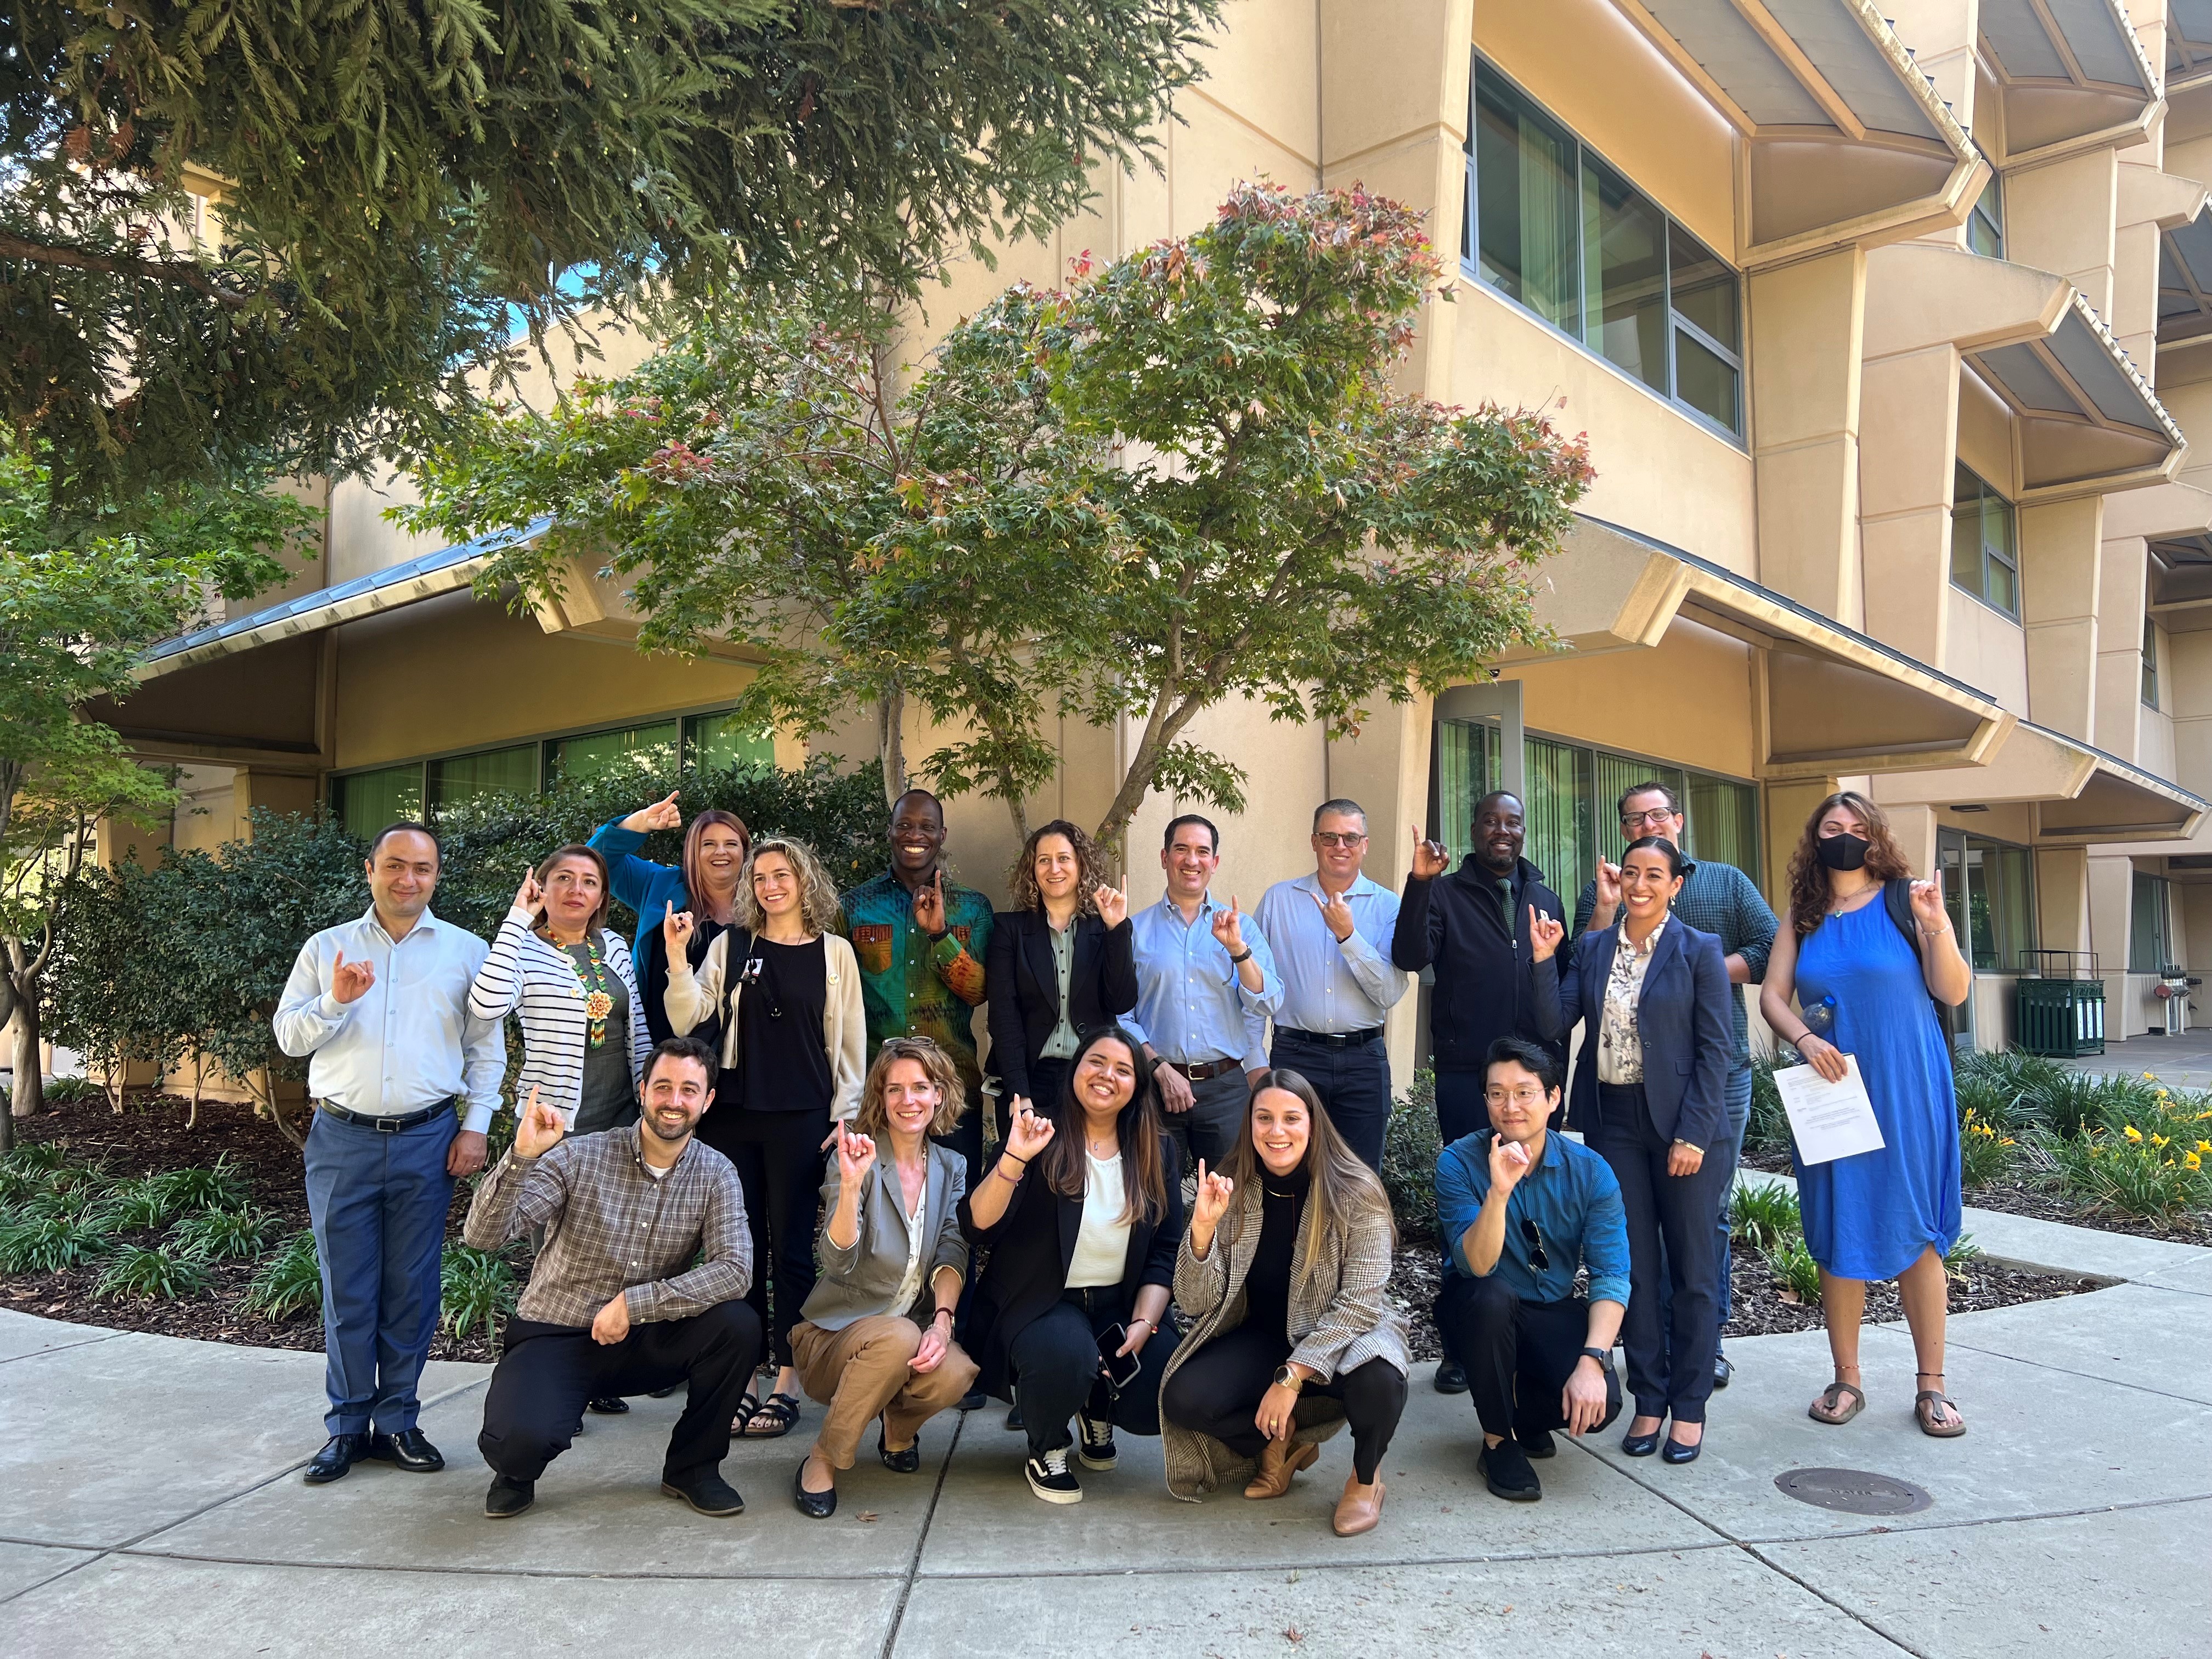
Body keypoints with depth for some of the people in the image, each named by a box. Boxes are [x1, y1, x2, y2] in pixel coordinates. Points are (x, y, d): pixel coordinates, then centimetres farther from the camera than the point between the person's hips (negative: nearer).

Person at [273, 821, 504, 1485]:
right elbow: (288, 1036, 5)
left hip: (427, 1139, 0)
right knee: (346, 1289, 5)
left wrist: (476, 1125, -1)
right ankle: (347, 1425, 18)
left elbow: (487, 1049, 6)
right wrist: (336, 1001, -13)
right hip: (342, 1138, 1)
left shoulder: (467, 951, 6)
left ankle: (397, 1420, 18)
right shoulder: (327, 948, 8)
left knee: (413, 1288, 5)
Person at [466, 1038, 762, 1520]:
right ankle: (518, 1467, 10)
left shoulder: (716, 1174, -5)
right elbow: (484, 1236, -19)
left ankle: (692, 1465, 2)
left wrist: (635, 1303, -25)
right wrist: (521, 1156, -35)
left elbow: (734, 1269, -19)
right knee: (521, 1439, -32)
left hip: (643, 1340, 3)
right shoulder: (579, 1156, -12)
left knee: (739, 1325, -24)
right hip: (554, 1336, -2)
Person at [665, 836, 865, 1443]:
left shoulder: (834, 953, 3)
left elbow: (850, 1040, 4)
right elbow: (688, 1019, 0)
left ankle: (786, 1385, 9)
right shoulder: (730, 945, 7)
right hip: (733, 1114, 2)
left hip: (802, 1118, -2)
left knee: (791, 1248, 2)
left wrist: (846, 1116, 0)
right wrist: (677, 957, -13)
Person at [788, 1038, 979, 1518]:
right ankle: (823, 1461, -12)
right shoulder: (857, 1157, -10)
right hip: (834, 1335, -3)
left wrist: (942, 1319, -21)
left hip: (914, 1333, 3)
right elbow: (839, 1263, -21)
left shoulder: (950, 1167, 6)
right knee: (899, 1338, -36)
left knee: (954, 1372, -29)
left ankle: (899, 1424, 7)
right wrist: (851, 1183, -36)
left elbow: (952, 1253, -3)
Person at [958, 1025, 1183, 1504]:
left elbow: (1166, 1250, 5)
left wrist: (1144, 1323, -8)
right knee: (1066, 1353, -36)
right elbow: (978, 1229, -16)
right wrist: (1014, 1158, -30)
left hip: (1121, 1304, 4)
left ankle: (1098, 1412, 16)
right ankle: (1046, 1451, -1)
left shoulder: (1157, 1151, 6)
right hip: (1041, 1302, -3)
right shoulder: (1041, 1135, -6)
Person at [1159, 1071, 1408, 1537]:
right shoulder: (1231, 1191, -9)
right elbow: (1196, 1303, -10)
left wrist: (1293, 1375, -27)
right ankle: (1283, 1437, 8)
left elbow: (1360, 1302, -20)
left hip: (1344, 1336, -3)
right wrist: (1202, 1228, -28)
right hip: (1261, 1338, 3)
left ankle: (1365, 1477, -1)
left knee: (1376, 1380, -36)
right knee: (1182, 1399, -22)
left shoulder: (1355, 1193, -17)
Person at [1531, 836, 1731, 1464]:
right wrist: (1543, 962, -12)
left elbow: (1714, 1049, -6)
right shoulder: (1591, 948, 7)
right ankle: (1649, 1400, 20)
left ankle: (1689, 1406, 19)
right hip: (1613, 1122, 3)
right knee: (1634, 1268, 9)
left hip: (1682, 1122, -3)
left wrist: (1693, 1134, -12)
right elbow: (1554, 1025, 1)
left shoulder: (1699, 951, -3)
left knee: (1690, 1270, 7)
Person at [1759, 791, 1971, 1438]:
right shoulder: (1803, 918, 8)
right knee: (1838, 1233, 5)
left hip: (1906, 1093, -2)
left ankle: (1931, 1386, 14)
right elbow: (1771, 995, 6)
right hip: (1831, 1092, 2)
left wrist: (1935, 925, -21)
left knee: (1915, 1231, 3)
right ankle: (1847, 1380, 17)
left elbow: (1954, 992, -6)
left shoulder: (1907, 901, -1)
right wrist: (1804, 1038, -12)